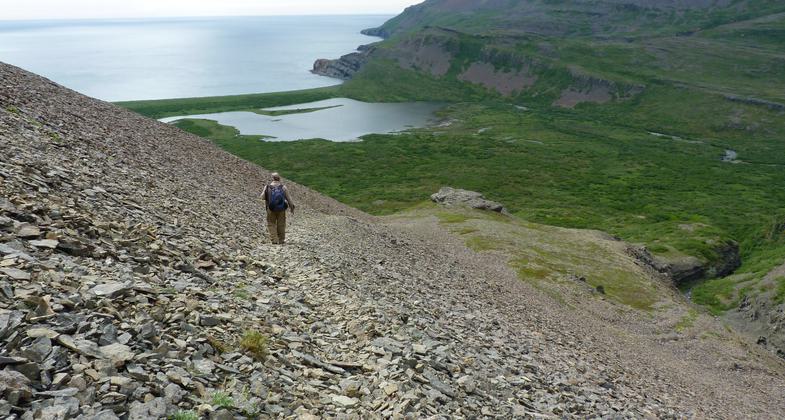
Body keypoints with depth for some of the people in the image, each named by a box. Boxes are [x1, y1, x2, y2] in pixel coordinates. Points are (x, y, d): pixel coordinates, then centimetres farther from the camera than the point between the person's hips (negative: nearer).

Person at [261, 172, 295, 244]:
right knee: (281, 224, 12)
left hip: (271, 209, -1)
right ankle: (281, 240, 18)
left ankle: (274, 239, 0)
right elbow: (288, 198, -3)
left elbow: (263, 196, -4)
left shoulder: (267, 187, -7)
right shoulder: (283, 187, -6)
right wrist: (292, 207, 9)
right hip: (281, 209, 1)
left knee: (271, 224, 10)